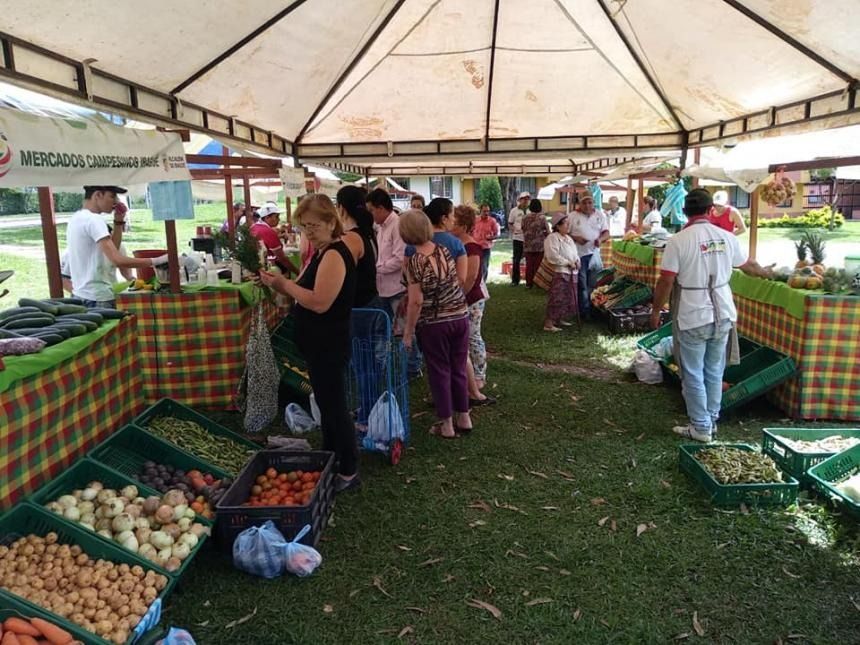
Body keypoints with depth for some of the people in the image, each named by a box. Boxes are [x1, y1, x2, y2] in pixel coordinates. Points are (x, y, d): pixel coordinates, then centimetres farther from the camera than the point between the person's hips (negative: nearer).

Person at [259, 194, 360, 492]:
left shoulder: (334, 255, -20)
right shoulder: (322, 253, 12)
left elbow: (320, 302, -28)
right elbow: (307, 292, 13)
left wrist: (284, 284, -18)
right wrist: (280, 283, -2)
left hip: (329, 346, -10)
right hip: (321, 344, 10)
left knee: (334, 406, -1)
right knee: (327, 404, 19)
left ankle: (348, 473, 12)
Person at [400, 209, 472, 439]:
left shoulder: (414, 261, -17)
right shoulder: (444, 249, -1)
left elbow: (416, 301, -18)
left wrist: (408, 331, -9)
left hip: (433, 324, -5)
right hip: (460, 317, 5)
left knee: (439, 372, 8)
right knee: (458, 369, 16)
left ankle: (446, 424, 17)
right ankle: (463, 417, 27)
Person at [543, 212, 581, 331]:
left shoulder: (569, 238, 18)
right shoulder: (552, 238, -11)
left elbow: (575, 253, 25)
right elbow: (553, 256, -22)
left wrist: (577, 261, 1)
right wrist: (568, 263, -18)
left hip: (571, 273, 9)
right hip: (559, 273, -9)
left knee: (568, 298, 14)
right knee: (557, 298, -10)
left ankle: (560, 319, 27)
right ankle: (548, 323, -7)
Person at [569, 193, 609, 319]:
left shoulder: (600, 215, 6)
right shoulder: (573, 216, -3)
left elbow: (606, 231, 7)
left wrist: (600, 239, -15)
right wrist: (575, 238, -20)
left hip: (594, 253, 3)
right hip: (578, 254, -3)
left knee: (594, 284, 7)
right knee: (581, 284, 2)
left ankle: (595, 308, 17)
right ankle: (584, 310, 8)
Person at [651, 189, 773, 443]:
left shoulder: (678, 241, -13)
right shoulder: (726, 237, 2)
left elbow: (666, 281, -14)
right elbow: (749, 265, 19)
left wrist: (656, 311, 0)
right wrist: (767, 273, 40)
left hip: (692, 318, -5)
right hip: (722, 315, 5)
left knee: (693, 375, 8)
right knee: (714, 372, 18)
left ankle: (701, 427, 16)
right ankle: (712, 420, 31)